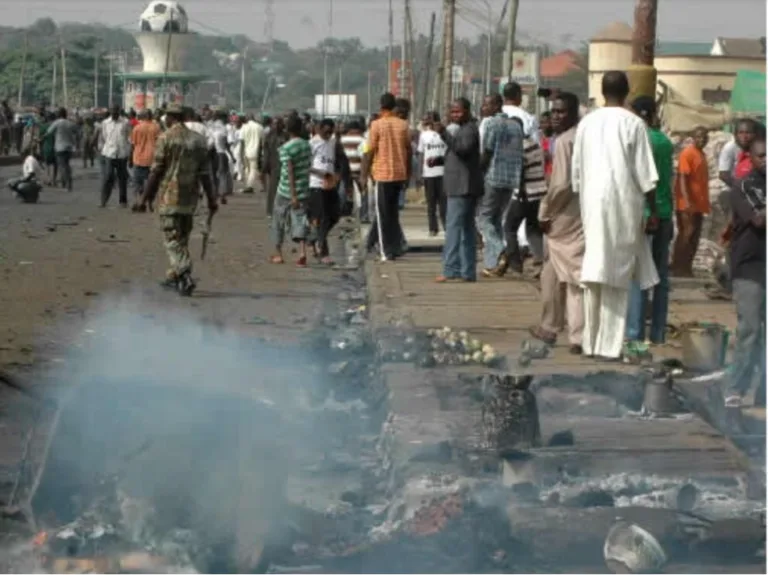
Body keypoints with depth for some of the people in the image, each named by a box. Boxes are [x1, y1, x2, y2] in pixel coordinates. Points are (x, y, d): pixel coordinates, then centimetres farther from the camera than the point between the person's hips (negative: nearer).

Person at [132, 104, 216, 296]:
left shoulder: (166, 138, -8)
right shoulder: (198, 140, 7)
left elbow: (156, 171, -10)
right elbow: (205, 173, 6)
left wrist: (145, 197, -4)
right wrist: (211, 199, 11)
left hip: (169, 197, -5)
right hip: (190, 198, 5)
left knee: (173, 240, -4)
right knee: (182, 239, 16)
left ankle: (186, 277, -17)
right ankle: (174, 277, 25)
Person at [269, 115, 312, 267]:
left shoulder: (285, 148, -14)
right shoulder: (307, 145, 4)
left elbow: (290, 172, -20)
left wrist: (293, 195, -21)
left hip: (286, 191, -4)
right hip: (303, 190, 4)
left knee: (279, 220, 13)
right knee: (300, 221, 2)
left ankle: (278, 254, 19)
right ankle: (302, 253, -19)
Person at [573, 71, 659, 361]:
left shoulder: (586, 122, 6)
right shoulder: (633, 124, -5)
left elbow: (576, 171, 11)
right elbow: (645, 175, -6)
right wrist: (653, 211, 1)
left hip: (592, 203, 4)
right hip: (624, 205, -3)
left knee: (594, 270, 8)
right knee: (618, 275, 1)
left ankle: (591, 342, 9)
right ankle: (609, 345, 0)